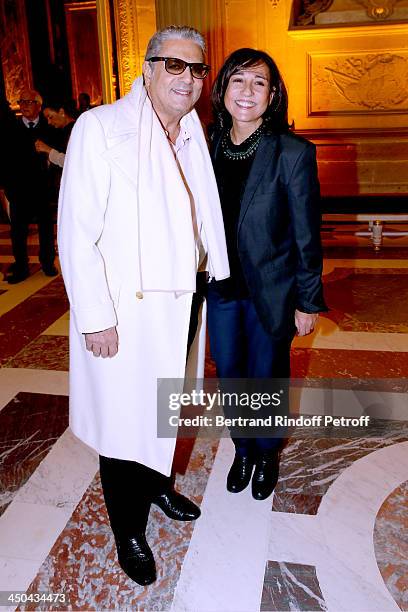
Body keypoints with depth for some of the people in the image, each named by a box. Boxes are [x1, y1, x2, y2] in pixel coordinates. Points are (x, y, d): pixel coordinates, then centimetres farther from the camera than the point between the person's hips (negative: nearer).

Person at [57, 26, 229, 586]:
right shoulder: (100, 127, -11)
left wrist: (215, 279, 13)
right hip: (124, 313, -6)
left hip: (182, 305, 6)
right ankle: (128, 530, 31)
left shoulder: (195, 137, 9)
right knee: (124, 420, 8)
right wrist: (95, 317, -18)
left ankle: (159, 485, 48)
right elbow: (76, 232, -15)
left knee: (166, 408, 22)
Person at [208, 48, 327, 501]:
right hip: (221, 290, 4)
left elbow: (307, 236, -10)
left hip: (271, 290, -3)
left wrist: (308, 302, -8)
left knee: (267, 379, 13)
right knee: (229, 376, 17)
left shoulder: (294, 153, -14)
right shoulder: (208, 148, -2)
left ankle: (267, 456, 42)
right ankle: (242, 450, 44)